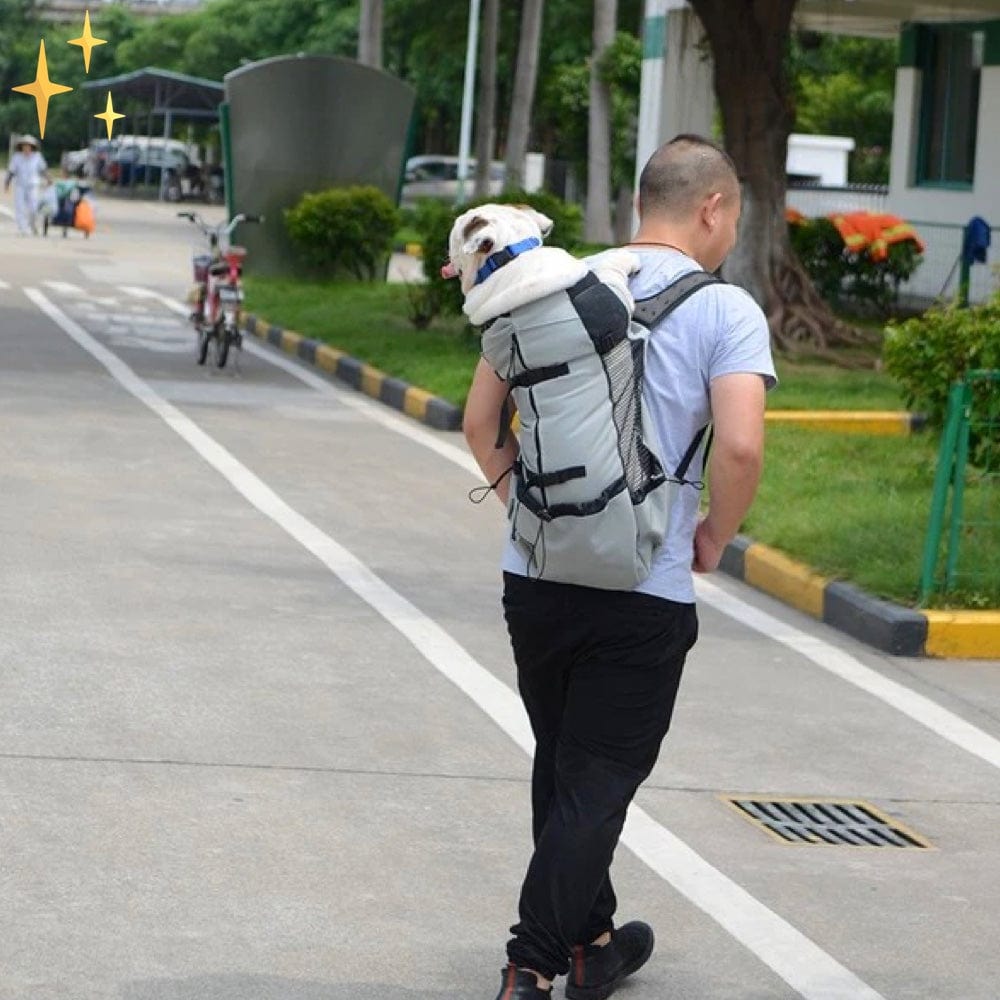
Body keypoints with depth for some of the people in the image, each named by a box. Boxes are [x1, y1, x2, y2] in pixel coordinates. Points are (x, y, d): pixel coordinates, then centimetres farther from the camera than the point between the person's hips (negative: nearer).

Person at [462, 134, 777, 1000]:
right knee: (596, 784, 4)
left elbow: (480, 422, 7)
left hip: (536, 574, 5)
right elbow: (740, 448, -20)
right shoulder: (725, 311, -8)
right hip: (645, 592, -5)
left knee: (562, 767, 20)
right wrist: (716, 538, -3)